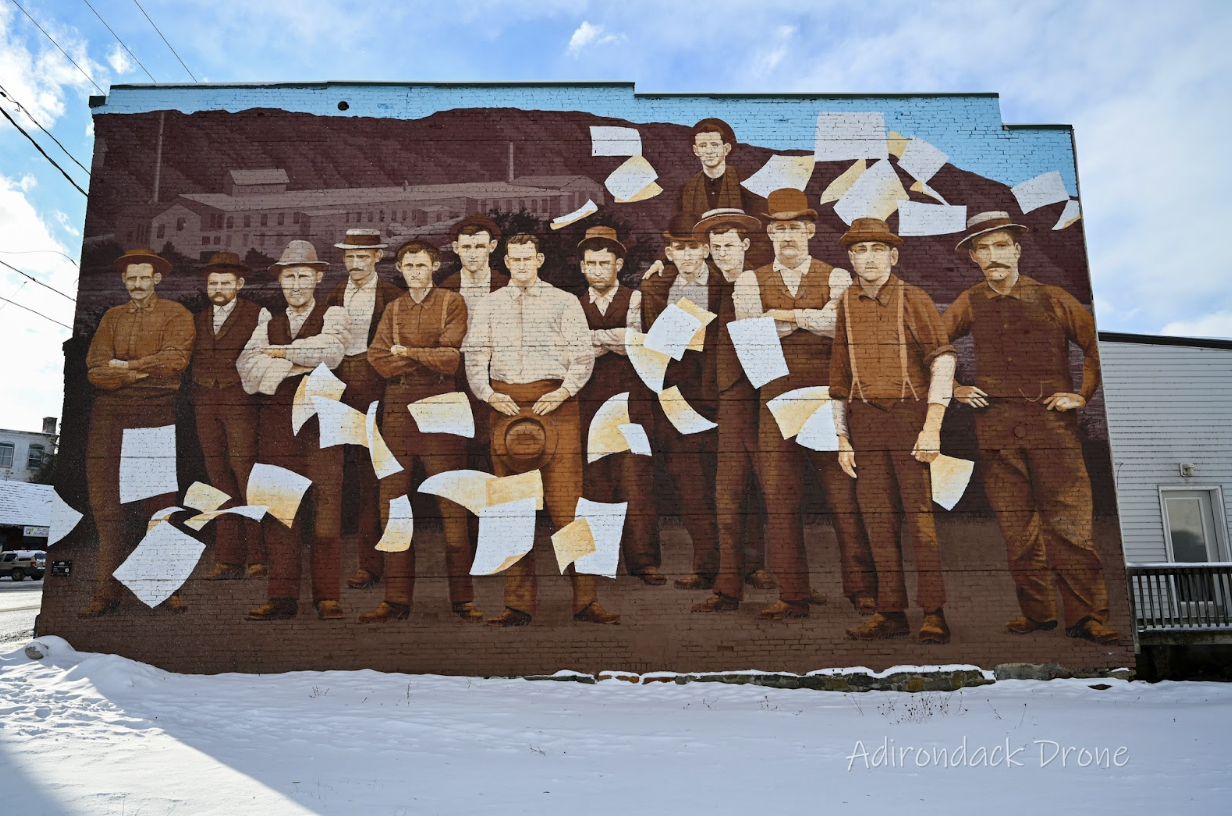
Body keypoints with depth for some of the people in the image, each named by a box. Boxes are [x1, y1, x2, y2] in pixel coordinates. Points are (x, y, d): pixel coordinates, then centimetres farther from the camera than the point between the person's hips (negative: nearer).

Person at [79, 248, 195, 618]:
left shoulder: (176, 315, 9)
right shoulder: (111, 317, 19)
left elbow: (175, 358, -9)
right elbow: (95, 370, 6)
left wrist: (125, 365, -3)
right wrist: (145, 372, -8)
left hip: (156, 411, -3)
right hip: (109, 411, 3)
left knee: (159, 502, -2)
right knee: (106, 503, -2)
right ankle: (107, 593, 2)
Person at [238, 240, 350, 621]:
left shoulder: (333, 315, 9)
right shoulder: (268, 319, 19)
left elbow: (332, 351, -13)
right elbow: (248, 366, 4)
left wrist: (280, 352, -3)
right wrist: (294, 365, -8)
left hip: (320, 419, -3)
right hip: (277, 421, 3)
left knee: (326, 506, -6)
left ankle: (327, 596, -1)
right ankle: (282, 597, 7)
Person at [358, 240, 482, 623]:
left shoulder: (453, 303, 6)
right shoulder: (392, 309, 19)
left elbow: (450, 359, -7)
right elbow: (377, 358, 3)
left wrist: (406, 352, -2)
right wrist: (428, 359, -6)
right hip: (397, 411, 4)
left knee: (452, 508, -4)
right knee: (393, 506, 3)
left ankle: (462, 598, 4)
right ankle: (397, 599, 11)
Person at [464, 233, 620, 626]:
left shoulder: (564, 302, 9)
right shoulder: (489, 305, 16)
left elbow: (582, 355, 3)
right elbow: (474, 356, 11)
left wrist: (563, 392, -12)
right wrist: (488, 394, -6)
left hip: (555, 403, -2)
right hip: (505, 405, 3)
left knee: (566, 502, -7)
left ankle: (585, 601, -1)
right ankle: (518, 604, 9)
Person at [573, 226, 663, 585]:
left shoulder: (635, 299, 9)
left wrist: (591, 337, -3)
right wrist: (614, 340, -3)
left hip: (630, 403, -2)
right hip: (588, 404, 2)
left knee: (635, 481, -6)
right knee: (595, 483, 2)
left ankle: (643, 560, 1)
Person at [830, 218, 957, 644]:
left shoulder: (913, 299, -1)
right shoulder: (846, 304, 11)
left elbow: (943, 358, -11)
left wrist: (932, 426, -21)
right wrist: (842, 437, 11)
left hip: (909, 415, -4)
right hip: (865, 419, 4)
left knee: (921, 516, -3)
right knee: (878, 517, 6)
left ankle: (934, 614, 6)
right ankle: (891, 612, 15)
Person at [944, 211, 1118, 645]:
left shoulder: (1053, 299, 8)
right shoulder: (971, 303, 12)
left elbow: (1097, 345, 14)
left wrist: (1082, 394, 6)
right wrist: (953, 389, 12)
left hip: (1051, 420, -2)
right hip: (995, 424, 2)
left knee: (1069, 520, -7)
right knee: (1017, 525, 4)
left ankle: (1085, 616, 0)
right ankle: (1037, 612, 13)